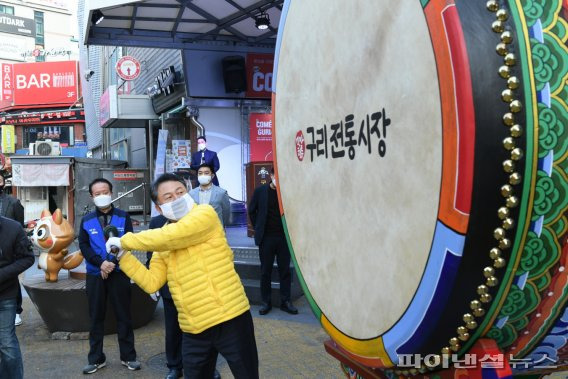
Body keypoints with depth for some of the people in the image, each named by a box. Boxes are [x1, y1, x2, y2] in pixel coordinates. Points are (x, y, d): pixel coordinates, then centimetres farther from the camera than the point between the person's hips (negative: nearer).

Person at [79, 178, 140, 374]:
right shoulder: (86, 220, 5)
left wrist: (112, 263, -15)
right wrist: (101, 263, -16)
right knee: (96, 317, 9)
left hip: (119, 273, -1)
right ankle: (96, 358, 20)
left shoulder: (123, 217, 1)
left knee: (123, 315, 6)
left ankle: (128, 356, 16)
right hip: (95, 274, 2)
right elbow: (84, 246, -1)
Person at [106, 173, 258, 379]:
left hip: (230, 318, -5)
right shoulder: (162, 244, 10)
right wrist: (124, 256, -1)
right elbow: (151, 283, 9)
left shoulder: (205, 213, -10)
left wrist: (125, 240, -12)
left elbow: (170, 236, -24)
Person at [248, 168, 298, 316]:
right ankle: (266, 302, 16)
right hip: (266, 237, 0)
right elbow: (252, 211, 8)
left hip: (284, 237, 0)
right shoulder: (260, 191, -1)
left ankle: (285, 301, 16)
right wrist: (258, 229, 5)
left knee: (285, 270, 6)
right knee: (265, 271, 7)